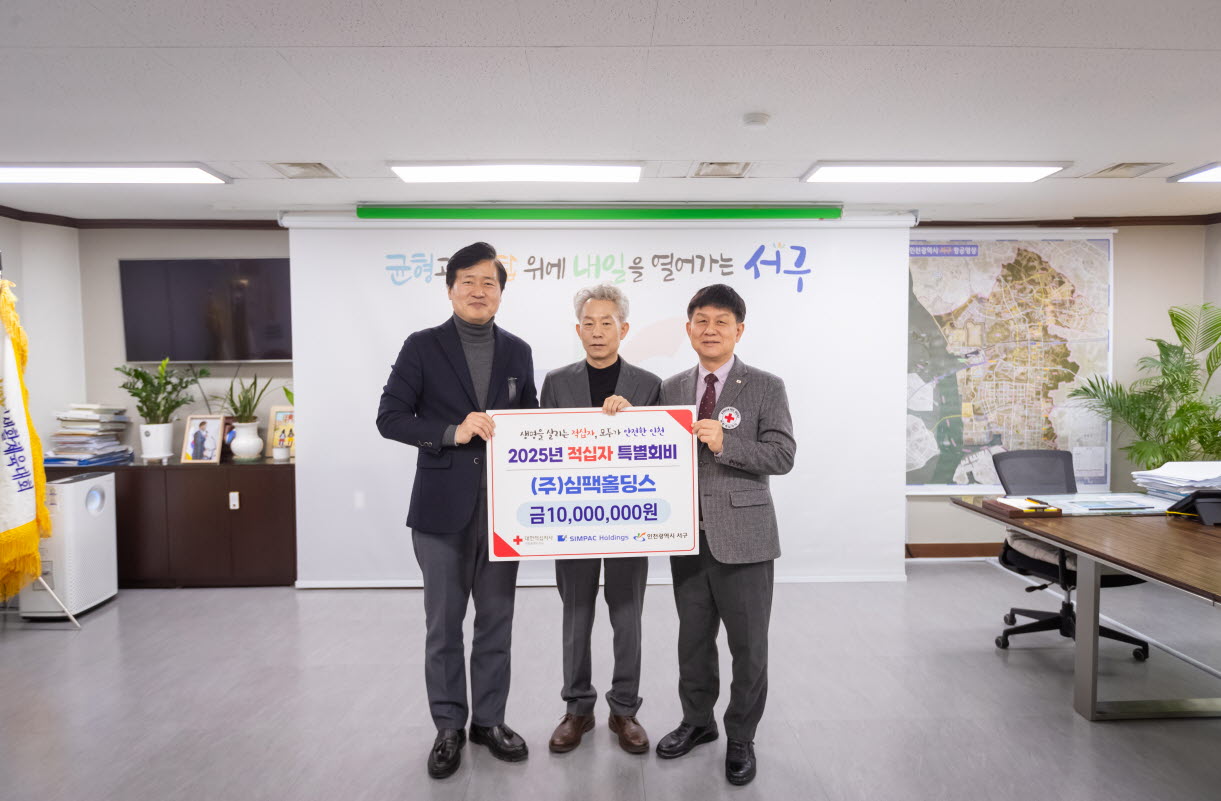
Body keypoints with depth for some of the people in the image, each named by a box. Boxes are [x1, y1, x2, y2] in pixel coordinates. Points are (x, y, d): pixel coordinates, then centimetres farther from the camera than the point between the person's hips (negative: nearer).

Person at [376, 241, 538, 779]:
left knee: (496, 622, 12)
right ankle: (449, 726, 27)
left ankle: (489, 719, 30)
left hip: (502, 508, 3)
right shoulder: (422, 347, -2)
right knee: (444, 624, 10)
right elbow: (389, 418, -6)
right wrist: (453, 432, -19)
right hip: (443, 509, -2)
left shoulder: (518, 352, 7)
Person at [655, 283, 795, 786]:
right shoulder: (671, 389, 10)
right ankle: (697, 721, 39)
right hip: (688, 535, 4)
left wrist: (724, 444, -21)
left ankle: (741, 739, 28)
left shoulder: (766, 387, -2)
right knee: (693, 637, 17)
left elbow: (782, 455, -10)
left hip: (742, 535, -3)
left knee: (748, 644, 8)